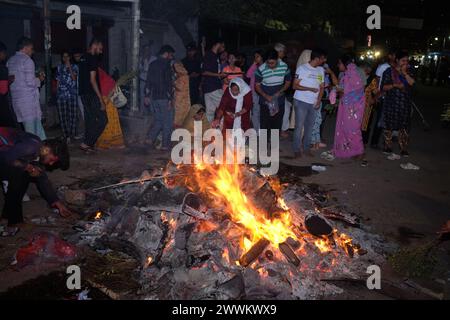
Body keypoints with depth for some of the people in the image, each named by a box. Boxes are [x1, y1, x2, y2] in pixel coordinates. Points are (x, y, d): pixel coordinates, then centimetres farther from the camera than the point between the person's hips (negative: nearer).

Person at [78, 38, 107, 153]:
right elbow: (92, 80, -18)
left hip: (83, 93, 10)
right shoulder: (93, 59, -12)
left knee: (89, 119, 13)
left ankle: (88, 145, 15)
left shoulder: (83, 58, 16)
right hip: (92, 94, -10)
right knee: (102, 119, -6)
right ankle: (86, 143, -6)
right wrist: (101, 98, -18)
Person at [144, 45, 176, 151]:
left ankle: (150, 139, 5)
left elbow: (148, 81, 14)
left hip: (153, 97, 7)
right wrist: (170, 99, -15)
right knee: (168, 122, 2)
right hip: (164, 98, -7)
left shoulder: (152, 64, 12)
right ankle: (165, 145, 4)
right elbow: (168, 83, -16)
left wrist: (147, 96, 19)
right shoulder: (166, 65, -11)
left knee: (158, 120, 18)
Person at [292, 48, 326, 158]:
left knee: (309, 126, 9)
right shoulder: (302, 68, -7)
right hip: (301, 102, -5)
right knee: (299, 126, -2)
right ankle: (297, 149, 8)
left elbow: (321, 87, 14)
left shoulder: (321, 70, 9)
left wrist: (319, 100, -1)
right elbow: (295, 86, -8)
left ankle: (307, 148, 20)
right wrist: (310, 89, -18)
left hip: (314, 103, 5)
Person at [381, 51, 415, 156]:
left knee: (403, 126, 2)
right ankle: (388, 146, 17)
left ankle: (404, 149, 7)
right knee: (389, 126, 4)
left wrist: (404, 73, -13)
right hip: (391, 103, -2)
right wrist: (394, 85, -19)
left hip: (404, 104, 2)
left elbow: (412, 82, -6)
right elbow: (383, 87, -5)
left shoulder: (408, 71, 10)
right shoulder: (389, 71, -1)